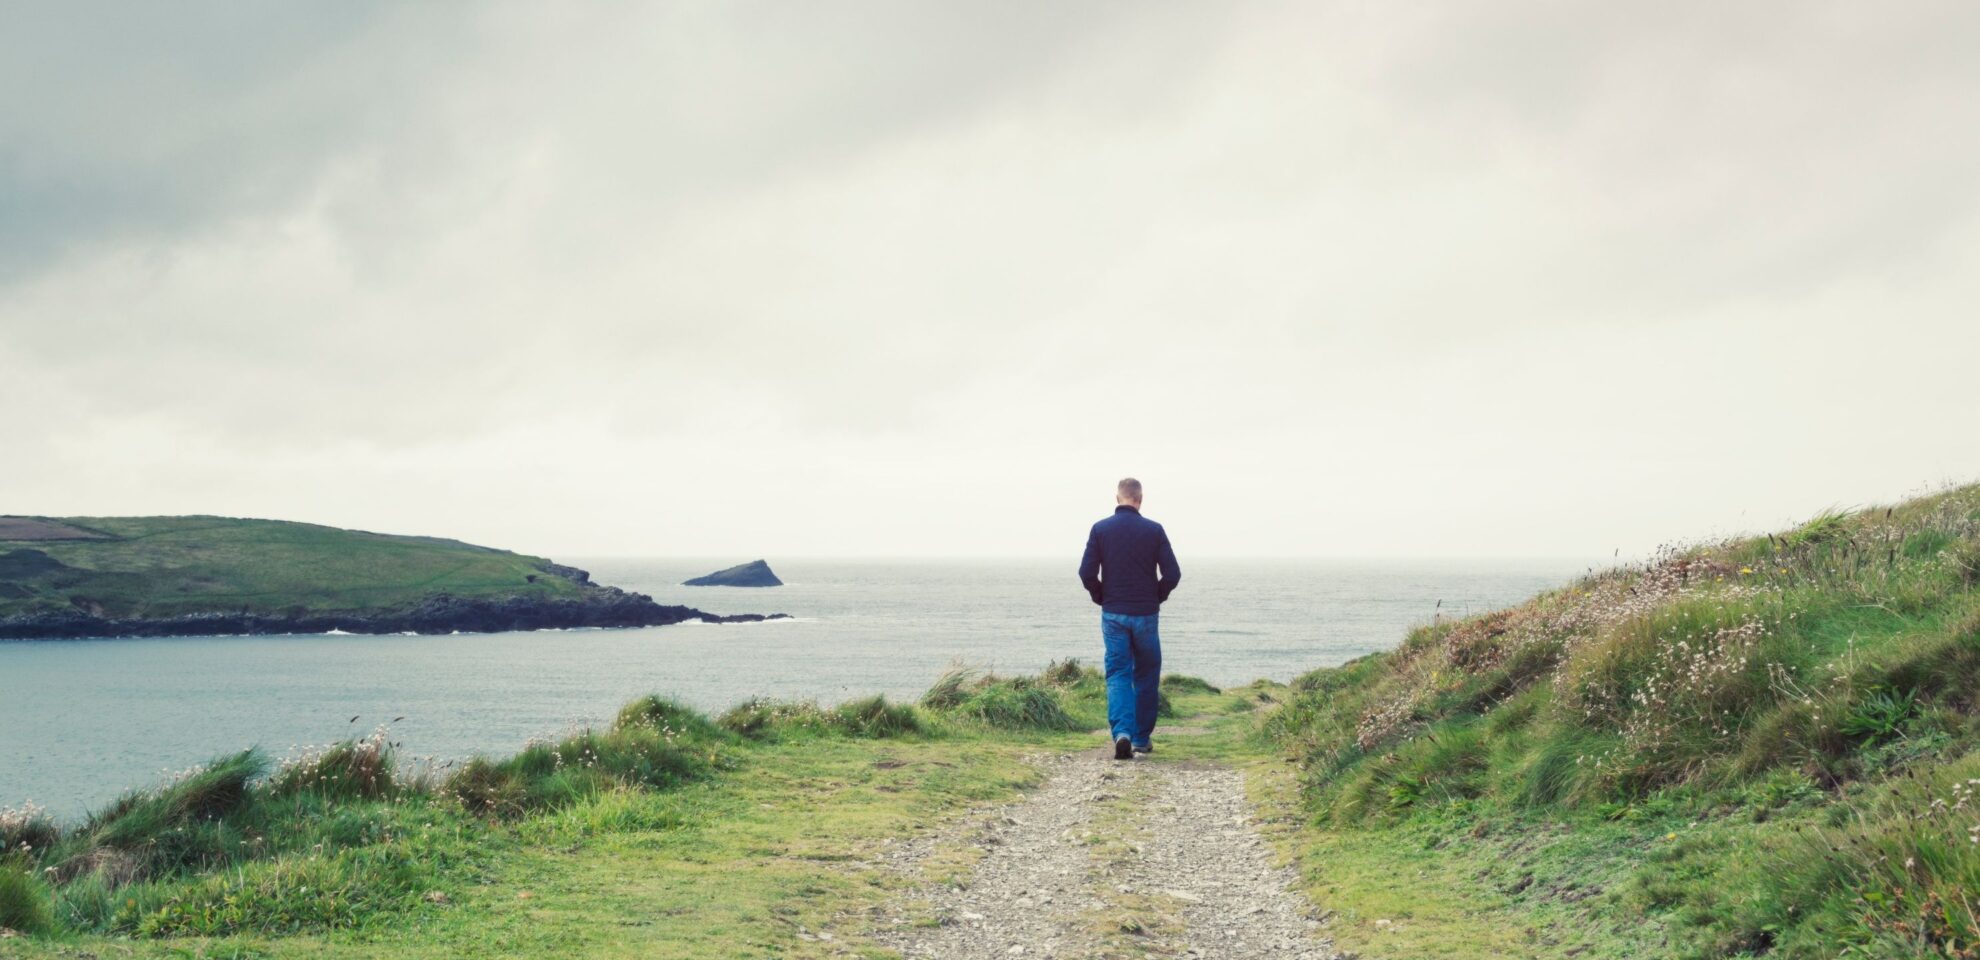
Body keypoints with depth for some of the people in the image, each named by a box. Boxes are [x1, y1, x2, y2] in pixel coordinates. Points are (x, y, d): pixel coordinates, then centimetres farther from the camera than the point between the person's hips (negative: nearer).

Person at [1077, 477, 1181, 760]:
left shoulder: (1100, 529, -3)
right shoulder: (1154, 530, -4)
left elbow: (1086, 573, -7)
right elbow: (1172, 574, -7)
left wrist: (1101, 598, 9)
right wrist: (1157, 597, 10)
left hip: (1113, 615, 0)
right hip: (1146, 615, 0)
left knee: (1118, 675, 2)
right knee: (1146, 676, 14)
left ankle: (1122, 732, -19)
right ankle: (1142, 738, 19)